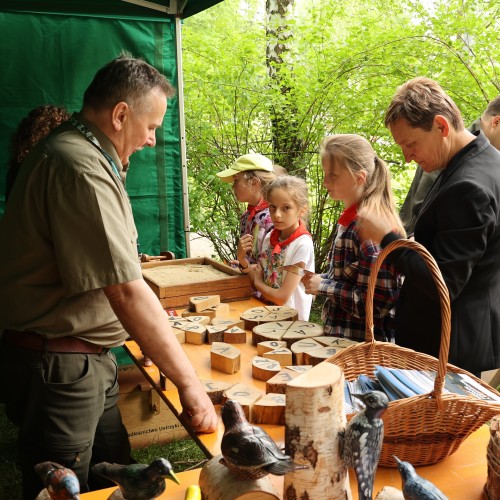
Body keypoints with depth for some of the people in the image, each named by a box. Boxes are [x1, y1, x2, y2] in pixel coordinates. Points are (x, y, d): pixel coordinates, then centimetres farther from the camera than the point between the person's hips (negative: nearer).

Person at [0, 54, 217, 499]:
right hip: (58, 367, -10)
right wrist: (189, 383, -21)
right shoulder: (81, 169, -24)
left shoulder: (77, 153, 12)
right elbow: (127, 294, -27)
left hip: (88, 361, 10)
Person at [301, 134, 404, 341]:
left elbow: (377, 301, -24)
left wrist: (323, 286, -17)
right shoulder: (349, 220, 5)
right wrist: (320, 279, -2)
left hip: (361, 341, -8)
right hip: (340, 334, 8)